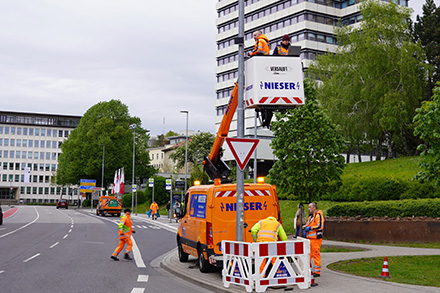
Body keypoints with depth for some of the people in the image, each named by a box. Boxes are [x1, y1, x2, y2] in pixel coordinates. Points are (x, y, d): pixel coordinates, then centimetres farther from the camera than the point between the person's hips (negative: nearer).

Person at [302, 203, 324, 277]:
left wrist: (310, 228, -16)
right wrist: (305, 226, 9)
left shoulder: (318, 215, -9)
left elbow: (320, 226, -18)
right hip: (309, 238, 9)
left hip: (316, 238, -9)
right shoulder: (310, 216, 20)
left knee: (316, 254, -5)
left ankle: (317, 272, 0)